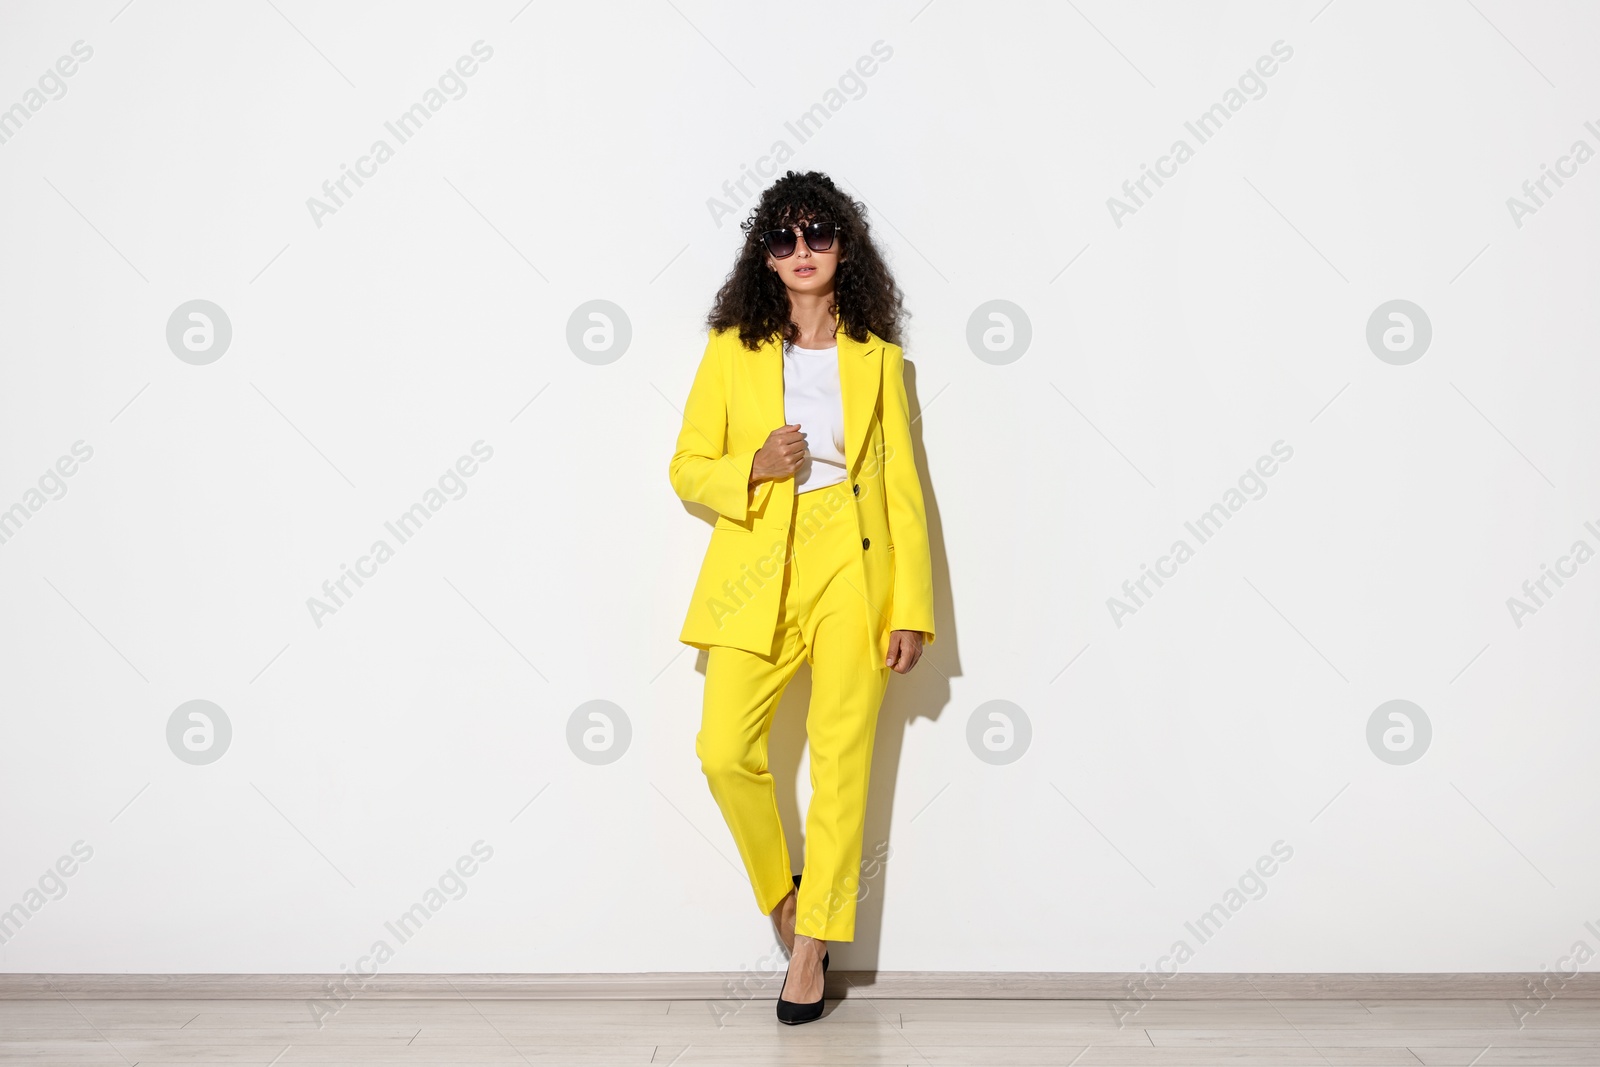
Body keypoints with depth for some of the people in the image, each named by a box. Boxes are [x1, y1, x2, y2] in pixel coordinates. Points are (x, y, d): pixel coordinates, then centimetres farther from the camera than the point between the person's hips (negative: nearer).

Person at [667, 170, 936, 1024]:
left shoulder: (878, 357, 8)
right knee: (724, 752, -8)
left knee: (842, 761, -1)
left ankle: (812, 944, 13)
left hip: (854, 572, 0)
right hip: (757, 572, 1)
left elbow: (904, 489, 5)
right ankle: (780, 890, 21)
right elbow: (687, 469, 8)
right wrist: (754, 467, -14)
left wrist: (913, 609, -1)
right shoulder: (733, 350, 7)